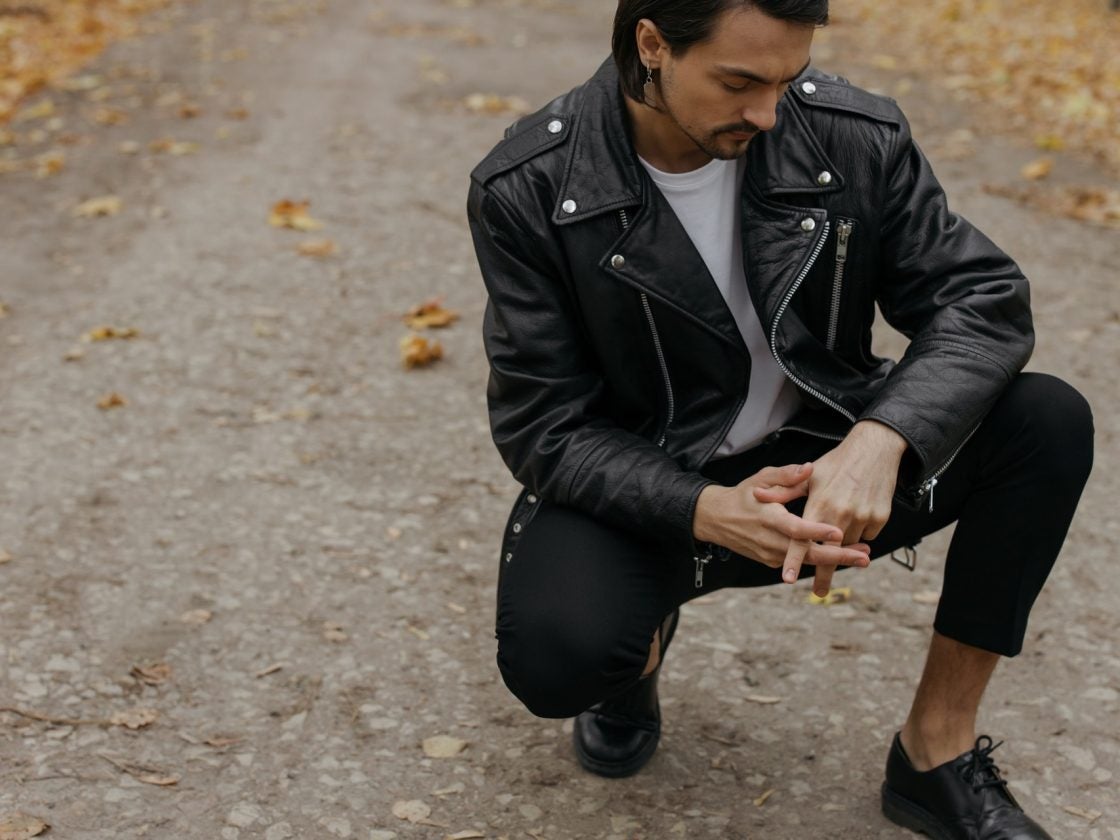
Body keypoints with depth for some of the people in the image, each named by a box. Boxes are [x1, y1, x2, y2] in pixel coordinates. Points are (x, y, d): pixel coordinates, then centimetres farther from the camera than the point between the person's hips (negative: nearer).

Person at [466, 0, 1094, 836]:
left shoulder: (854, 135, -13)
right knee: (555, 655, -33)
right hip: (643, 487, -2)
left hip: (822, 464, 3)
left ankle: (938, 748, -5)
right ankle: (641, 640, 9)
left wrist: (879, 440, -32)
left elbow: (983, 296, -11)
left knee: (1050, 421, -21)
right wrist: (705, 511, -33)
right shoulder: (526, 190, -18)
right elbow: (543, 426, -15)